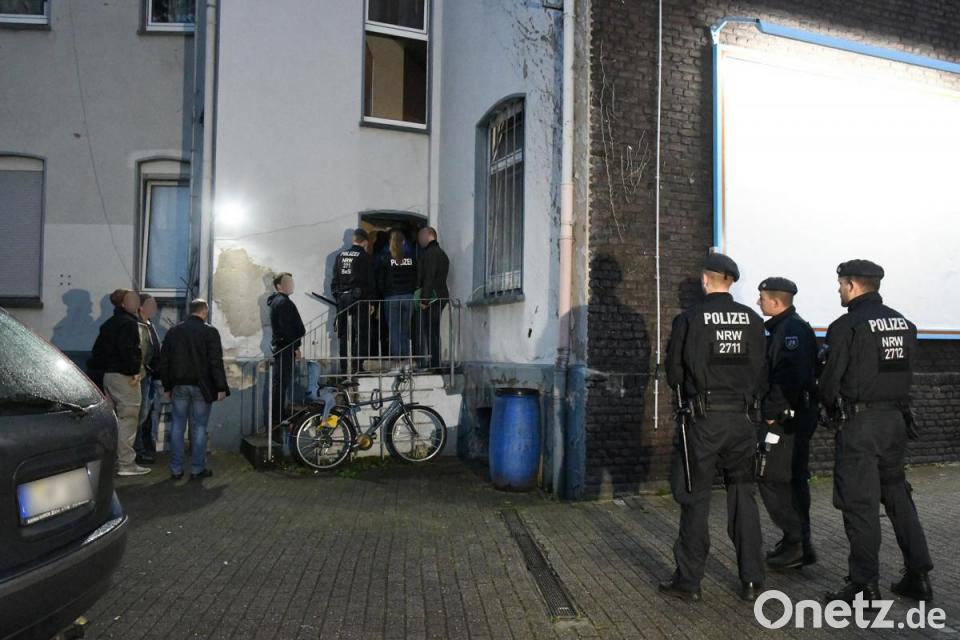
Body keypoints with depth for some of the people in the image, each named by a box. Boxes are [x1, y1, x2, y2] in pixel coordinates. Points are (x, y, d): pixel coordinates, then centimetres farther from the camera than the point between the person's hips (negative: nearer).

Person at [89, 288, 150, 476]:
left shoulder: (109, 324, 17)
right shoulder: (128, 322, -12)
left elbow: (97, 350, 18)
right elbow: (127, 350, -23)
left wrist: (102, 368, 21)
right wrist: (134, 371, -18)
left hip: (108, 375, 10)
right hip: (124, 376, -10)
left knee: (114, 420, 15)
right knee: (127, 420, -5)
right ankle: (126, 464, -4)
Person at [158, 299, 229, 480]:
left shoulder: (173, 331, 7)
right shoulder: (210, 332, -8)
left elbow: (164, 361, 10)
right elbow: (216, 362, -12)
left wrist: (167, 386, 17)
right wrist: (221, 388, -7)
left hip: (179, 385, 4)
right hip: (201, 387, -4)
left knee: (177, 426, 9)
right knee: (199, 428, 2)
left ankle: (176, 469, 13)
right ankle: (198, 469, 7)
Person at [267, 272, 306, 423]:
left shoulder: (277, 301, 18)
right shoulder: (283, 302, -15)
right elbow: (287, 328, -21)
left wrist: (295, 345, 20)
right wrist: (296, 347, -17)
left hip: (281, 347, 11)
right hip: (285, 348, -11)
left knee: (282, 382, 15)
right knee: (282, 382, -7)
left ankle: (281, 415, 23)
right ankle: (278, 416, -3)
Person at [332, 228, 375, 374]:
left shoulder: (341, 255, 10)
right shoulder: (365, 257, -5)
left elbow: (335, 279, 11)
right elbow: (369, 281, -7)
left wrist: (337, 296, 15)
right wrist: (370, 301, -1)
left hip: (342, 298, 5)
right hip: (358, 298, -5)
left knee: (343, 334, 10)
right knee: (361, 333, 0)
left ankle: (343, 367, 13)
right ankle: (357, 366, -4)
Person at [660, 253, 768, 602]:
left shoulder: (689, 319, -9)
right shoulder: (752, 319, 2)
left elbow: (674, 372, -2)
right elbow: (762, 373, 6)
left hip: (703, 419, -3)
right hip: (741, 419, 4)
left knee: (695, 499, 5)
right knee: (743, 497, 14)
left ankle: (688, 580, 13)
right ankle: (751, 580, 19)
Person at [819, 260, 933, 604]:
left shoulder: (846, 326, -13)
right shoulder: (904, 324, 9)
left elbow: (829, 381, -10)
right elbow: (904, 374, 11)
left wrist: (832, 409, 9)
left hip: (858, 423, -7)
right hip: (896, 419, 7)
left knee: (859, 504, 0)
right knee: (897, 495, 17)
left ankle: (864, 585, 6)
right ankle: (918, 576, 23)